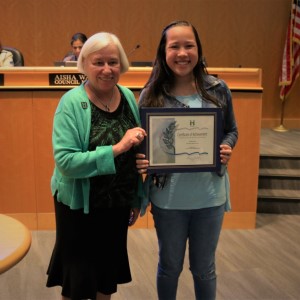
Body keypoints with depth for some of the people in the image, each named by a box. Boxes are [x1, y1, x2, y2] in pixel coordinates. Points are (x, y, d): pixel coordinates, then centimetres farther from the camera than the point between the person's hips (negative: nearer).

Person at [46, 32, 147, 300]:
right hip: (80, 207, -4)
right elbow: (65, 161, -24)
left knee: (109, 272, 21)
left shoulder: (128, 97, -2)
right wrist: (116, 148, -30)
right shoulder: (72, 103, -16)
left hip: (118, 204, 5)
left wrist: (137, 200, 10)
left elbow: (136, 153, 7)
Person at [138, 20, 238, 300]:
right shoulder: (151, 95, -8)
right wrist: (141, 159, -23)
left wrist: (227, 148, -13)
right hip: (168, 197, -1)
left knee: (204, 268, 20)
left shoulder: (218, 89, -4)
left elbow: (231, 130, 8)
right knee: (169, 266, 20)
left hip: (210, 195, 1)